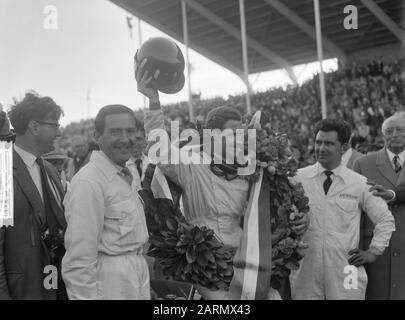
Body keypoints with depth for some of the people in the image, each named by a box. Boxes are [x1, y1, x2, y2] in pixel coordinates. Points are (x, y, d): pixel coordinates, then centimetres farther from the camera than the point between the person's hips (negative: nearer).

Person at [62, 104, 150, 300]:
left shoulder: (125, 176, 10)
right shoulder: (88, 182, -19)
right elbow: (79, 260, -20)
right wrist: (87, 296, -19)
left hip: (138, 273, 9)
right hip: (110, 284, -9)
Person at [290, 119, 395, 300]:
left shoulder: (360, 184, 2)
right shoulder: (298, 179, 1)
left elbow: (385, 220, 13)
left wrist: (373, 251, 6)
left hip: (345, 272, 0)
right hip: (304, 271, 0)